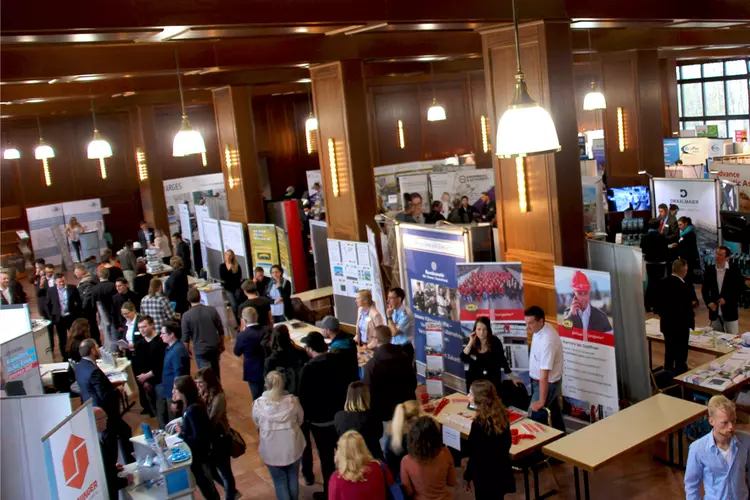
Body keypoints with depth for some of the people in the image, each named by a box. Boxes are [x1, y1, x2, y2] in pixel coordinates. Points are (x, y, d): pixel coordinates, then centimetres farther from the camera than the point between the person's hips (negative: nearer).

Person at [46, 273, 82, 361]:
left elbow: (78, 302, 2)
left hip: (71, 317, 0)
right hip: (59, 319, 1)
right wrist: (51, 317, 0)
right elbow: (47, 305, 5)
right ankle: (65, 358, 22)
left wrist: (77, 315, -2)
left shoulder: (72, 288, -5)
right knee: (62, 340, 9)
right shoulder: (50, 291, -4)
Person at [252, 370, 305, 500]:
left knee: (280, 481, 16)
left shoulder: (258, 404, -18)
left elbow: (257, 425, -1)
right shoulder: (293, 401, -16)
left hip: (272, 450, -1)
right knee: (293, 478, 22)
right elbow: (300, 420, 1)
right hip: (292, 447, 2)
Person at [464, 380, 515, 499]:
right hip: (501, 471, 7)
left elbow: (475, 455, -20)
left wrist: (467, 476, -7)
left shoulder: (479, 423, -27)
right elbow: (508, 442, 8)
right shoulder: (501, 414, -5)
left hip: (485, 476, -7)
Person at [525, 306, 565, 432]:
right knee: (554, 413, 22)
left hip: (548, 383, -9)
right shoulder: (539, 329, -8)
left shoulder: (547, 340, -35)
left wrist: (541, 401, -31)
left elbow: (544, 374, -34)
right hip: (543, 381, 9)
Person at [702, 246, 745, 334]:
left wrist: (727, 299, -15)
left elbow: (741, 289, -6)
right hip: (715, 311, 3)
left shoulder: (734, 271, -6)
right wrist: (709, 302, -5)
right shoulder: (710, 270, 3)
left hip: (730, 311, -3)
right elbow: (704, 289, 9)